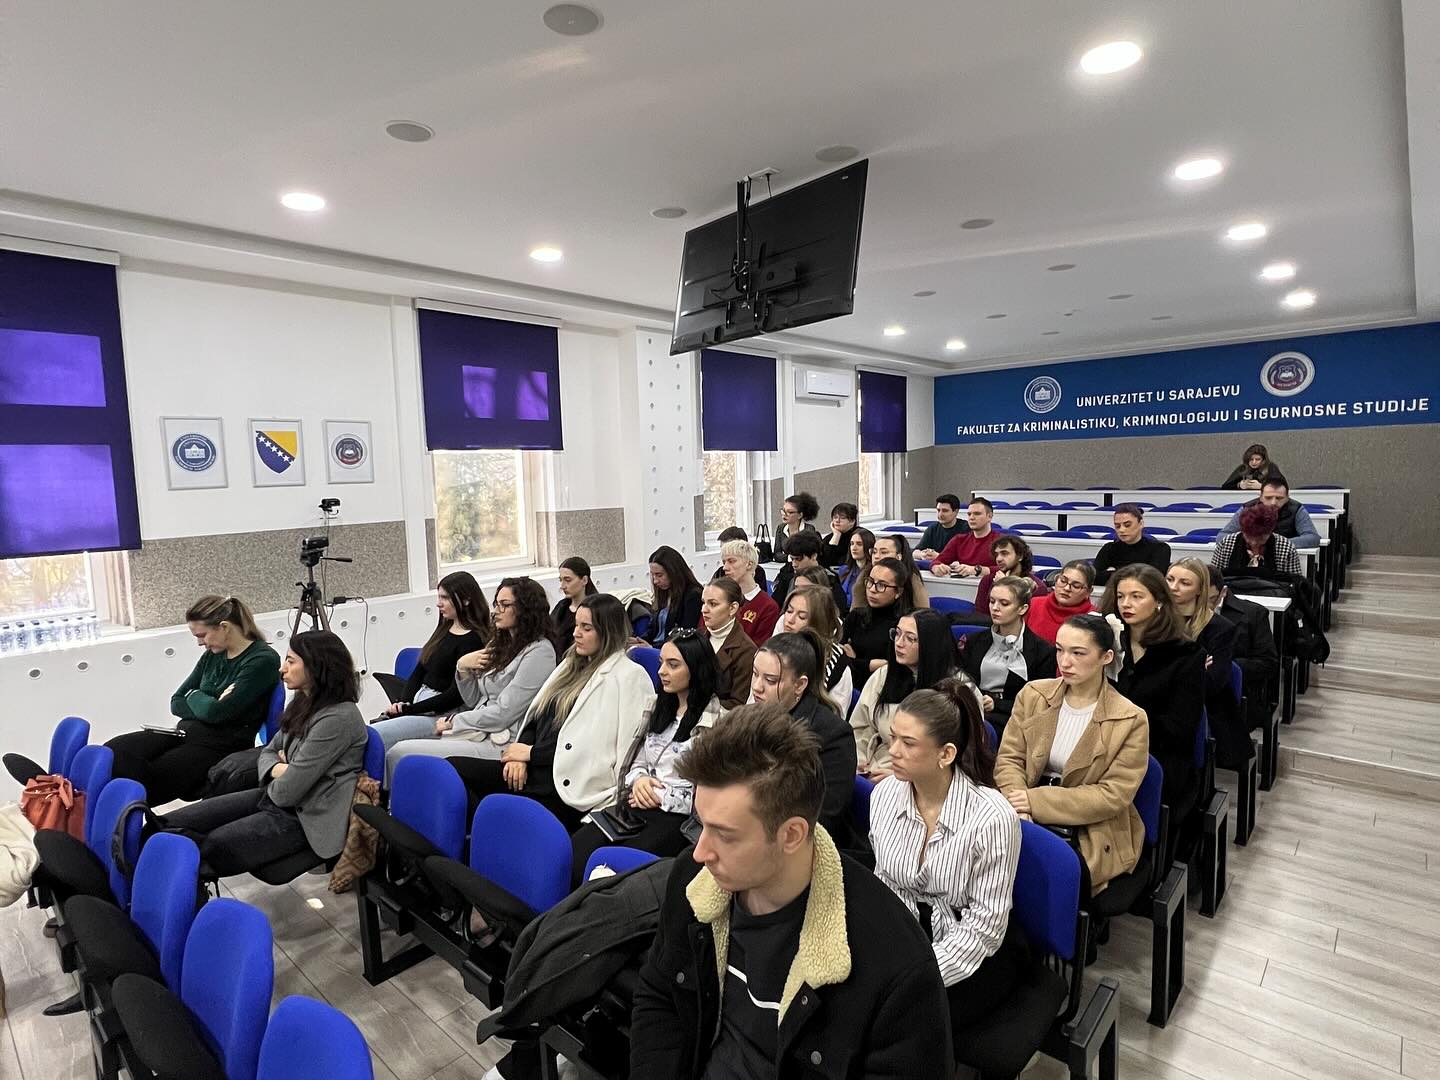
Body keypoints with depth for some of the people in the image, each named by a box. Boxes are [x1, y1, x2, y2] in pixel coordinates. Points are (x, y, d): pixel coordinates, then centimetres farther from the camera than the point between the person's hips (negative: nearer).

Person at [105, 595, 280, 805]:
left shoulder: (264, 660, -11)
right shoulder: (213, 654, 13)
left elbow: (217, 713, -18)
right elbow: (177, 702, 13)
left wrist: (196, 697, 1)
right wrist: (207, 703, -5)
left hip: (221, 746, -8)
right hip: (187, 731, 8)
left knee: (147, 779, -26)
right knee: (115, 750, -17)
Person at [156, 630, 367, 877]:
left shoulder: (338, 718, -24)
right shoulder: (304, 703, 7)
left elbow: (287, 792, -22)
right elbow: (268, 752, 15)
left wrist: (285, 772, 1)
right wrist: (278, 769, -7)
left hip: (305, 818, -9)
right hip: (275, 795, 9)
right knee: (169, 823, -3)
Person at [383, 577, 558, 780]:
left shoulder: (539, 652, -12)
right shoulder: (500, 645, 15)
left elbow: (502, 714, -15)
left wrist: (453, 722, -4)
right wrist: (463, 668, 0)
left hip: (499, 744, -8)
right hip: (477, 731, 8)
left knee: (400, 753, -13)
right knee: (398, 749, -6)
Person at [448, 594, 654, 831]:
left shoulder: (629, 676, -7)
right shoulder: (572, 663, 19)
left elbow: (594, 747, -11)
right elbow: (536, 714, 17)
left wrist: (532, 753, -6)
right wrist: (521, 751, -4)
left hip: (568, 787, -8)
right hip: (533, 769, 8)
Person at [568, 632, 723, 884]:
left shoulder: (718, 720, -7)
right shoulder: (658, 706, 15)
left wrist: (660, 796, -7)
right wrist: (639, 779, -3)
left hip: (677, 817, -6)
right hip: (634, 808, 6)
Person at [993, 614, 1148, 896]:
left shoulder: (1130, 719, -6)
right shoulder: (1033, 695, 3)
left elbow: (1114, 795, -10)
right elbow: (1009, 758, 2)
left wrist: (1038, 801, -18)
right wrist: (1019, 808, -19)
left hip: (1092, 832, -3)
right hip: (1029, 821, 3)